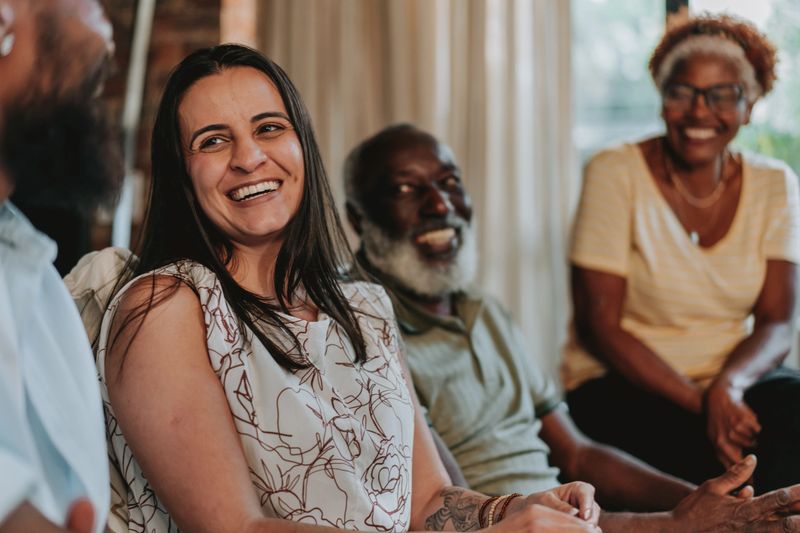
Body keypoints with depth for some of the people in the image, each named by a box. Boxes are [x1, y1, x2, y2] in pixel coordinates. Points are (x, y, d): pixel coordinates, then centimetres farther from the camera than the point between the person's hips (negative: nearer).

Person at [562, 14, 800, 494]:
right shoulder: (615, 175, -7)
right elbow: (598, 324, -11)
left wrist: (729, 384, -25)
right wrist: (699, 401, -22)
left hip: (737, 377, 4)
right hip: (622, 387, -3)